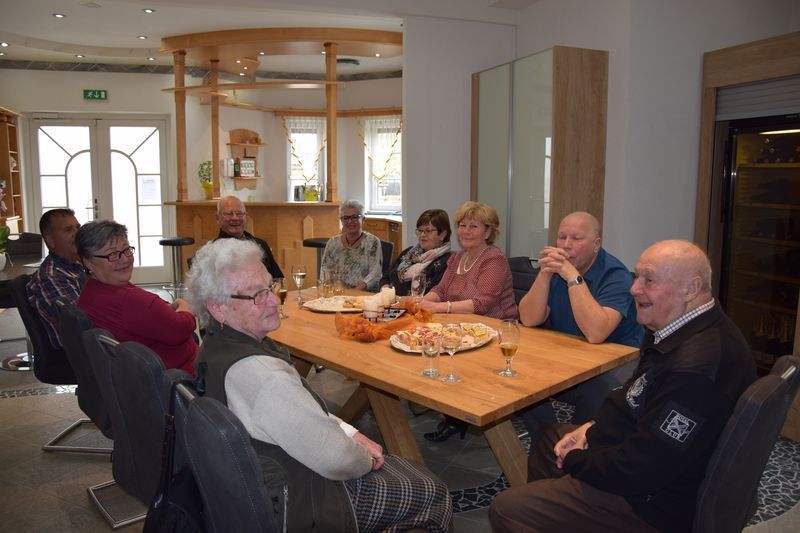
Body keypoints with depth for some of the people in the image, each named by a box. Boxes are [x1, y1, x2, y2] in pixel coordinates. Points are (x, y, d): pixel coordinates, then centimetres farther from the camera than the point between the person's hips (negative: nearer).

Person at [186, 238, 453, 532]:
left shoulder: (218, 344, -3)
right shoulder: (259, 373, -36)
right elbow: (334, 458, -27)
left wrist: (351, 433, 2)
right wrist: (366, 459, -6)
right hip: (305, 505, -9)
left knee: (411, 469, 22)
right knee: (434, 494, 8)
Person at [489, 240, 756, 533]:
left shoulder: (696, 368, -33)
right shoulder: (683, 330, 2)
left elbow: (637, 470, -30)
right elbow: (636, 398, 14)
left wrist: (575, 461, -14)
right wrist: (592, 428, 1)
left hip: (656, 502, -10)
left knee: (505, 509, -13)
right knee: (551, 436, 28)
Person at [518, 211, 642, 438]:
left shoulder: (615, 275, -17)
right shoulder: (555, 268, 2)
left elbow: (595, 333, -33)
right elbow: (529, 320, -9)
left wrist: (573, 277, -31)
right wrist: (545, 274, -22)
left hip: (617, 360, -5)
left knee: (594, 391, -35)